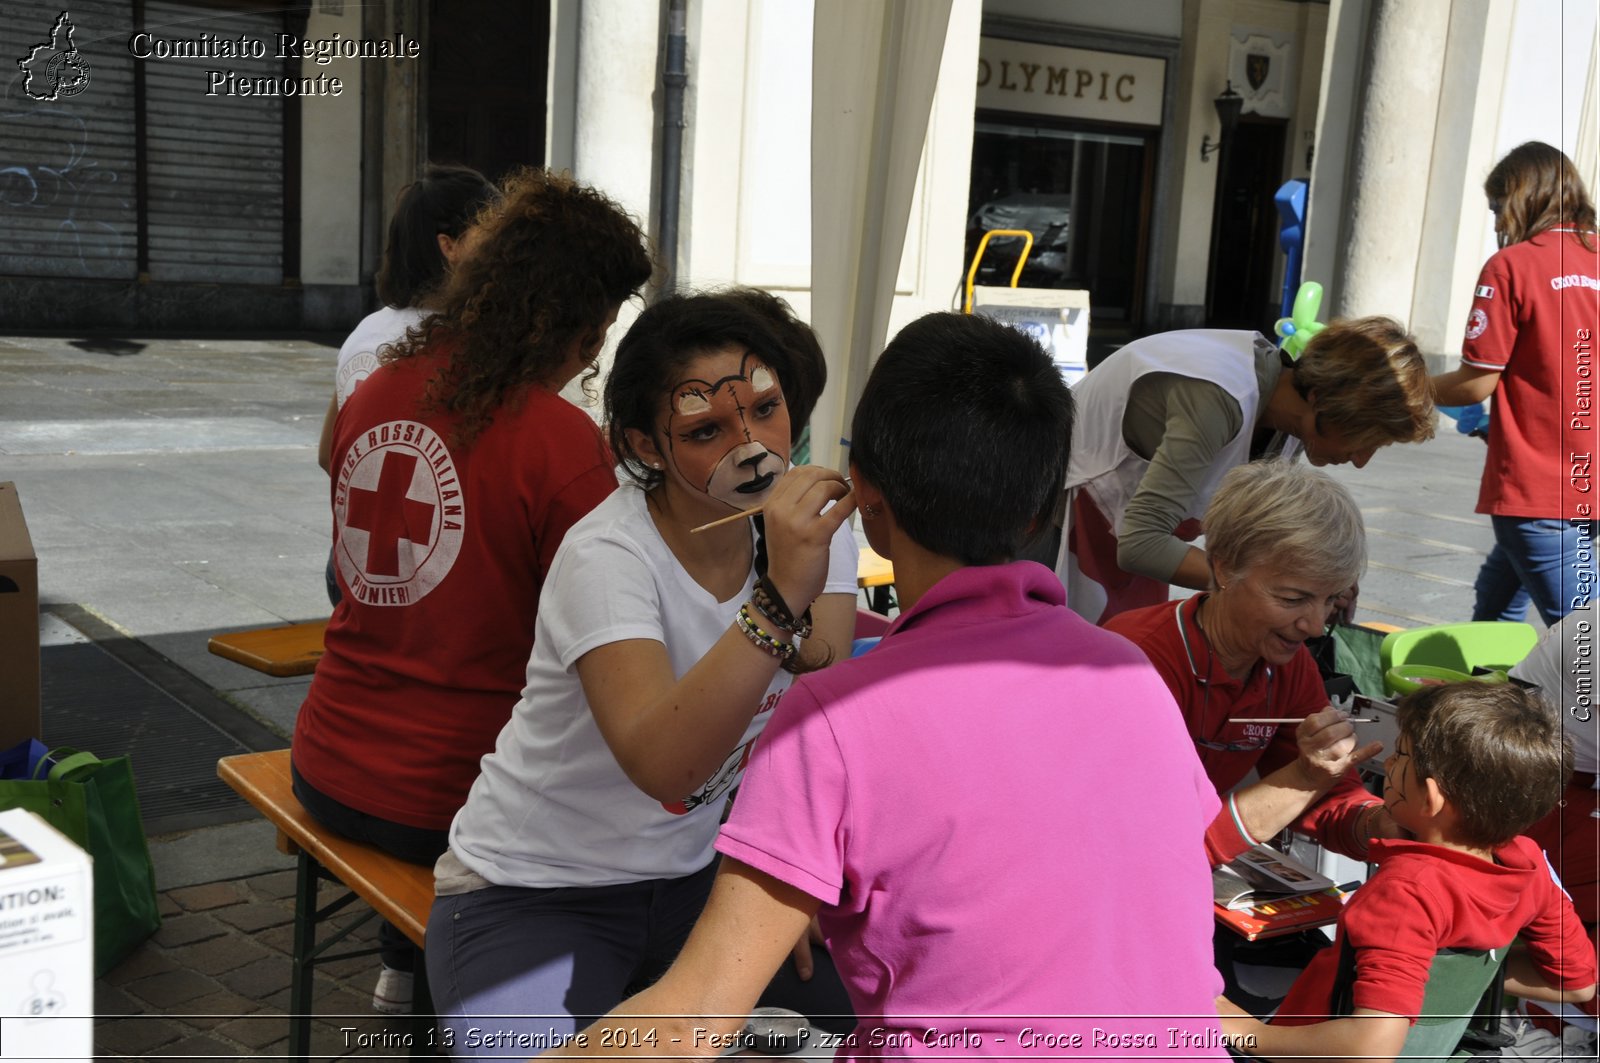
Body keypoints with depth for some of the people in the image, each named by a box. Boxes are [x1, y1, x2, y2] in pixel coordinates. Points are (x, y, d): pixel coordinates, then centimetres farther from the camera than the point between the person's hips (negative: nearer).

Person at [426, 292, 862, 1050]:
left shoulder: (808, 519, -7)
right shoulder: (606, 558, -24)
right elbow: (663, 765, -40)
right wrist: (779, 596, -47)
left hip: (691, 874, 5)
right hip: (531, 893, -5)